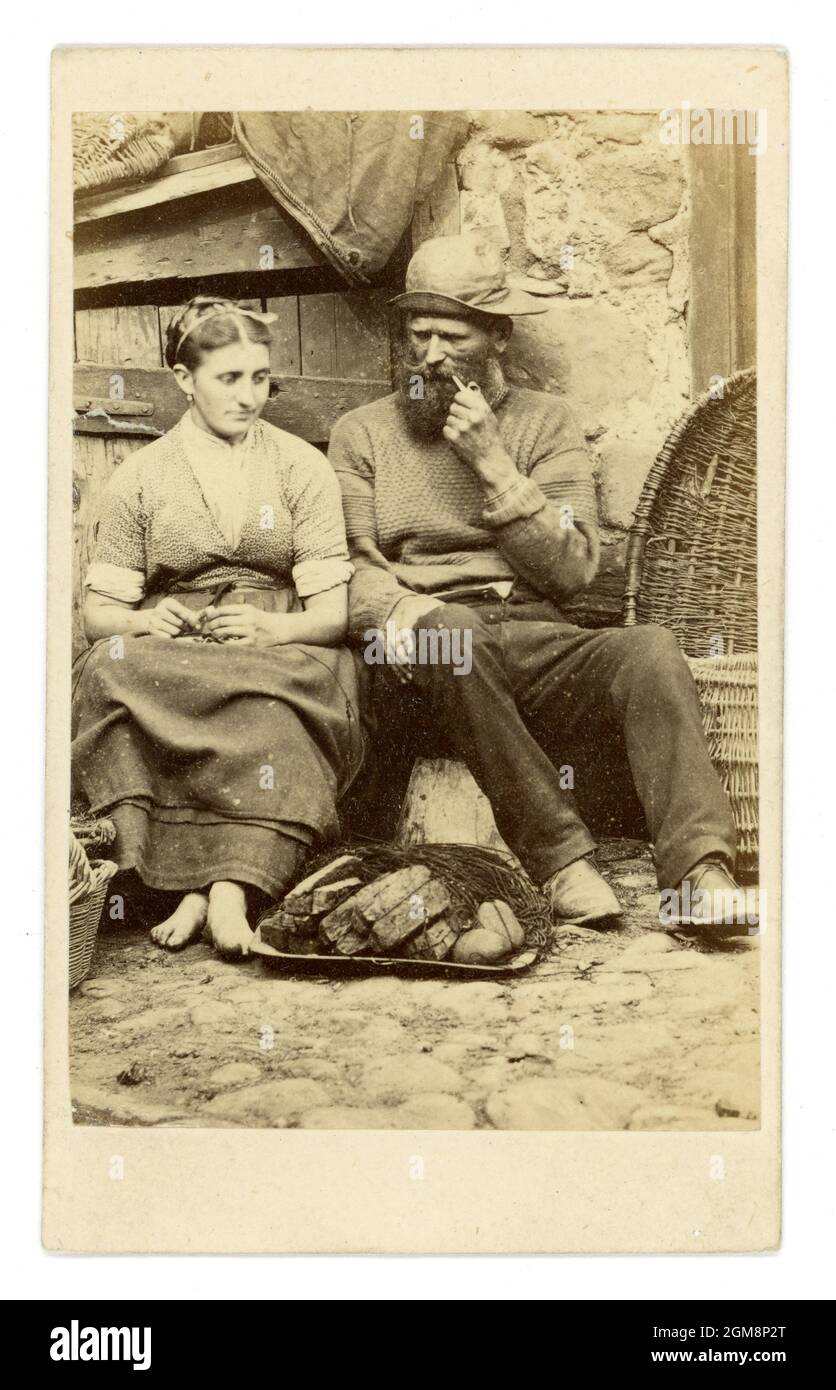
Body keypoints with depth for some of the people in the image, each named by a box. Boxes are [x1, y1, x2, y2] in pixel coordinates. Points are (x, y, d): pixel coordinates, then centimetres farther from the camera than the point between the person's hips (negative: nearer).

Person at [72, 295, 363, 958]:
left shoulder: (302, 466, 10)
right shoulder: (140, 477, 13)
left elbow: (333, 612, 2)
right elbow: (99, 613, 10)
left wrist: (270, 628, -20)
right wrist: (146, 622, -14)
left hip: (279, 655, -1)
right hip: (170, 653, 1)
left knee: (267, 714, -37)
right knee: (114, 667, -34)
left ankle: (223, 890, -44)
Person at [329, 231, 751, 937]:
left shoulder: (547, 421, 16)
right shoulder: (361, 433, 15)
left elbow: (572, 568, 3)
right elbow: (350, 569, 4)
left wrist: (492, 463, -4)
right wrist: (399, 609, -19)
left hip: (539, 643, 1)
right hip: (426, 668, -1)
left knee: (651, 649, -28)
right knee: (454, 631, -37)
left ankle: (700, 872, -40)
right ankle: (562, 858, -32)